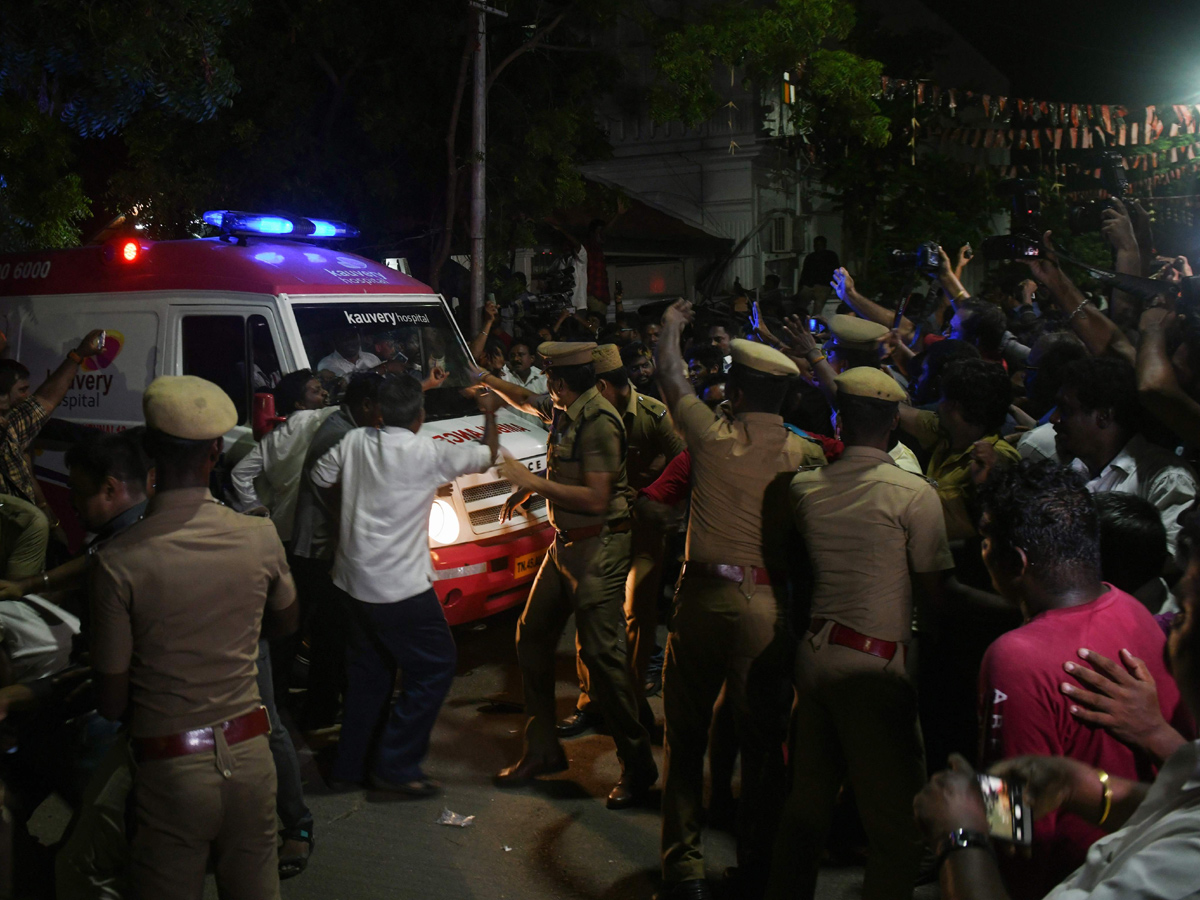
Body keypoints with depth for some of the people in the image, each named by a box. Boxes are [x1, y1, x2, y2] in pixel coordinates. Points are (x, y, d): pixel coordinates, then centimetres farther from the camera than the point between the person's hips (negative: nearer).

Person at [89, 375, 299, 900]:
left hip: (169, 767, -3)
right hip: (248, 756, 3)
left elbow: (111, 702, -9)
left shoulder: (118, 561, -17)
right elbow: (285, 622, 12)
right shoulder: (260, 537, -9)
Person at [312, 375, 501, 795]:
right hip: (400, 587, -7)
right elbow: (487, 456, -2)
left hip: (353, 580, 7)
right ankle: (396, 766, 3)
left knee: (369, 672, 19)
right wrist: (490, 416, 14)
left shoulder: (354, 442, 0)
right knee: (436, 666, 5)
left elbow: (321, 478, 15)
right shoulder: (428, 453, -14)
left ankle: (354, 763, 26)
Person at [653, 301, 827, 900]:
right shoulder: (806, 455, -4)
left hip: (705, 596, -1)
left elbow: (671, 379, 10)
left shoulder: (713, 437, -7)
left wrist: (671, 328, 27)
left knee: (686, 732, 11)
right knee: (761, 736, 12)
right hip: (769, 604, 1)